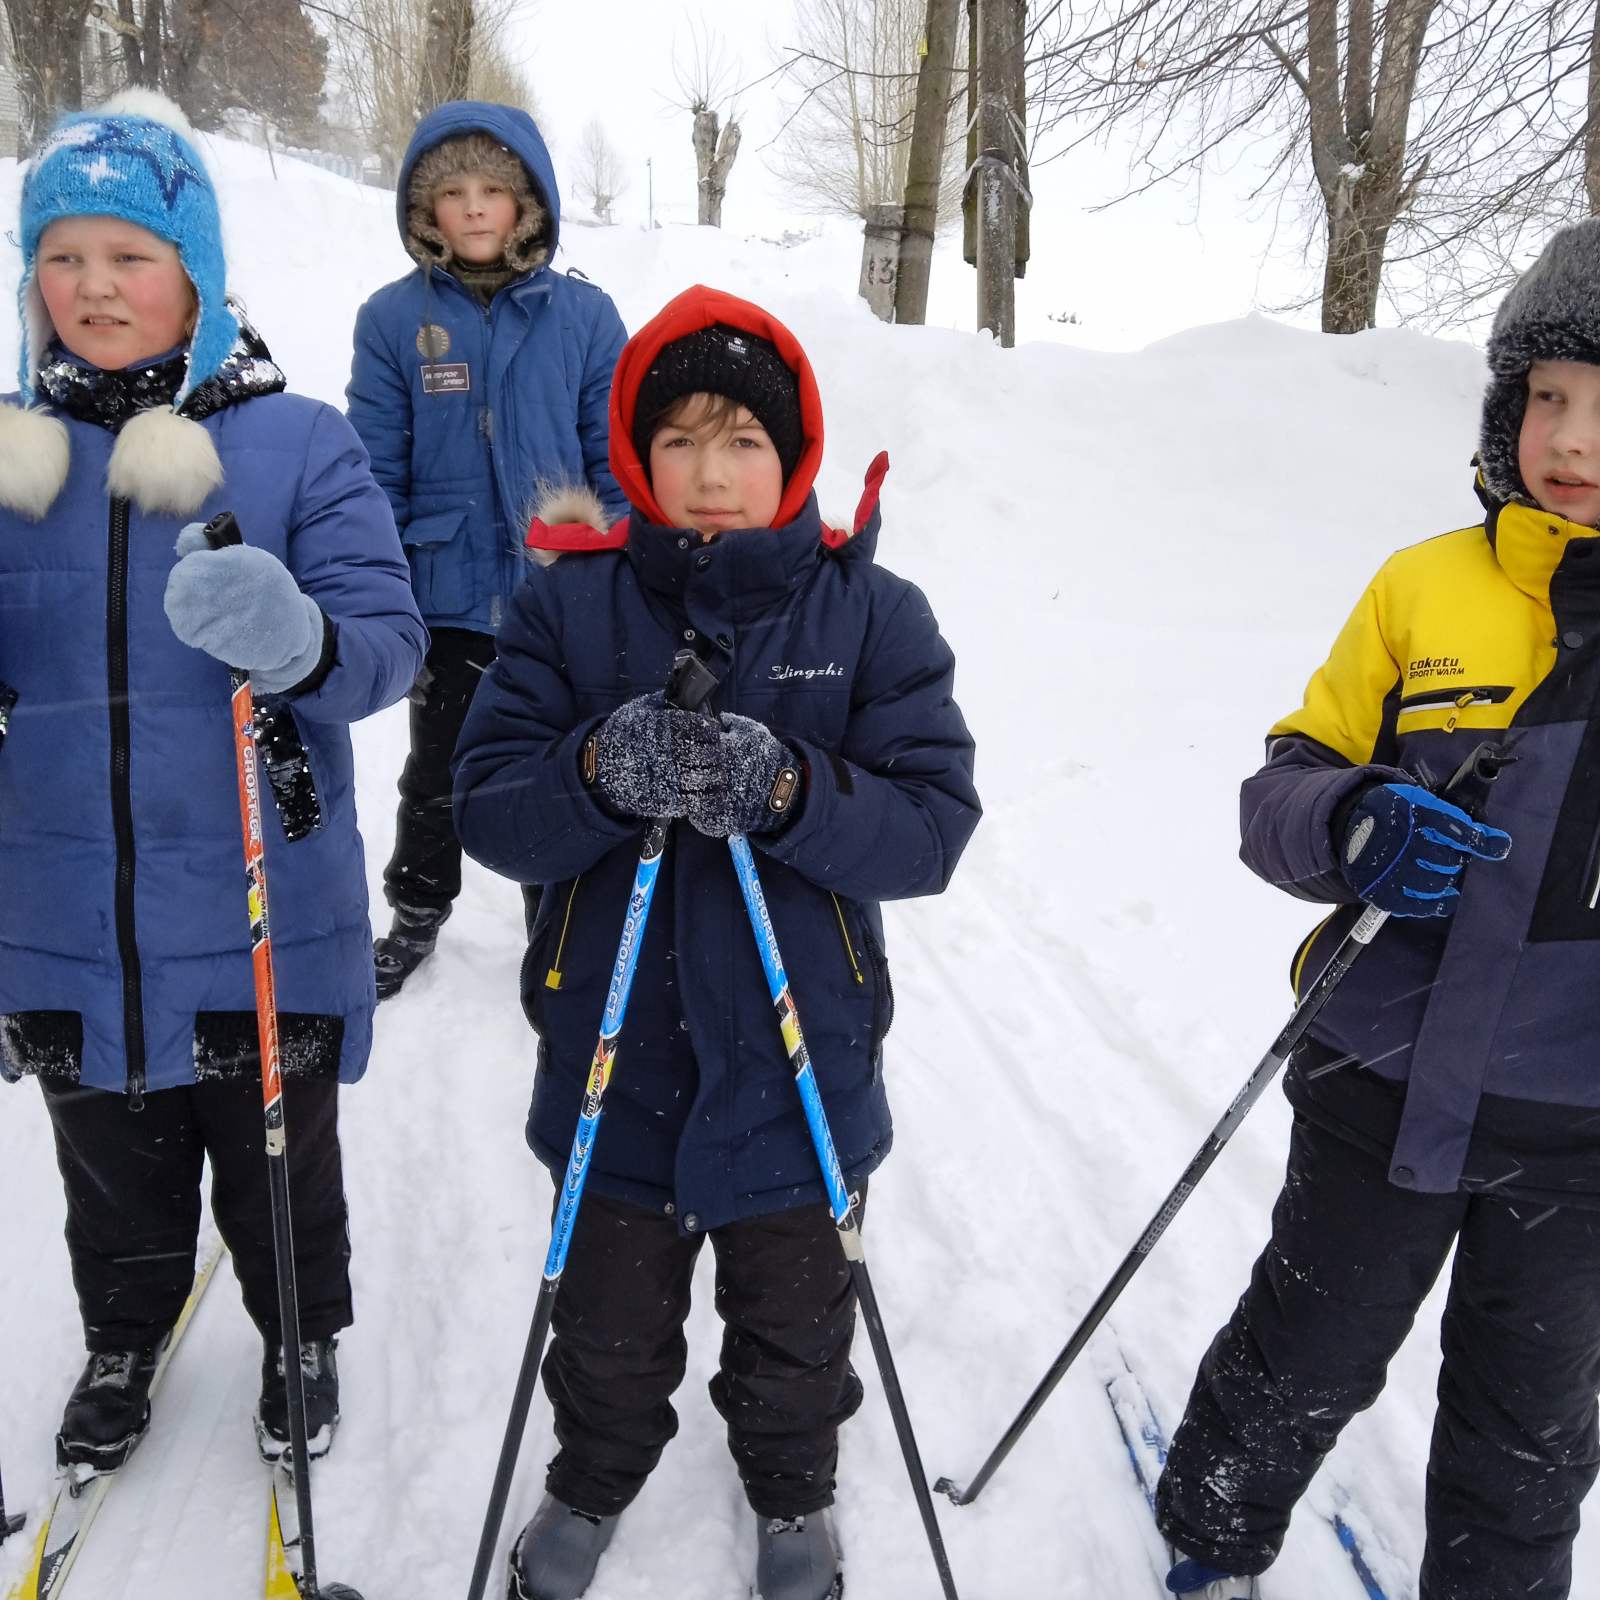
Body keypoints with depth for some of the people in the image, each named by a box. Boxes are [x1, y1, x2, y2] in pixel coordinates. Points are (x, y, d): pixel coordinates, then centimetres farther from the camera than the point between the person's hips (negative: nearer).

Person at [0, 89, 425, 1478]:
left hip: (260, 915, -3)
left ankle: (303, 1340, 45)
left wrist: (301, 642, -36)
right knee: (115, 1174, 23)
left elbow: (389, 633, -14)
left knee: (279, 1160, 18)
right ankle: (123, 1346, 50)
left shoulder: (299, 446, -9)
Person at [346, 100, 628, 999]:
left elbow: (618, 463, -2)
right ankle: (418, 915, 39)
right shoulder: (394, 319, -5)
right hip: (448, 597, 0)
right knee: (438, 774, 17)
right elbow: (375, 473, -4)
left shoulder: (584, 316, -5)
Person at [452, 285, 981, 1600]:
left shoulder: (872, 613, -8)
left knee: (793, 1318, 23)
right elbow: (490, 811, -10)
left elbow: (932, 826, -13)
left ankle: (794, 1491, 52)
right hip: (614, 1052, 1)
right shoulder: (571, 603, -6)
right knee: (610, 1320, 23)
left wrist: (791, 792, -31)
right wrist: (599, 774, -31)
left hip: (795, 1058, 0)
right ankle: (594, 1480, 53)